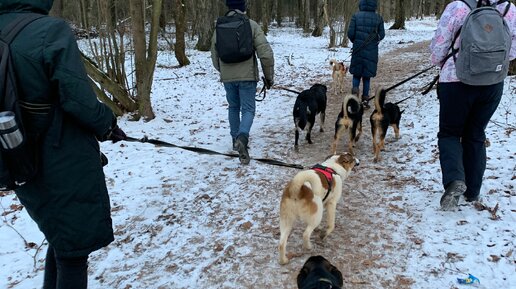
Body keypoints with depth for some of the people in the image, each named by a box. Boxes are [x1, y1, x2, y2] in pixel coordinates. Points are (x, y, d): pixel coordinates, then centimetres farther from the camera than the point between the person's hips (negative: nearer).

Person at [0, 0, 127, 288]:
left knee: (61, 240, 26)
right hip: (67, 168, -7)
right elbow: (79, 100, -20)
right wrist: (108, 125, -1)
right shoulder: (52, 31, -19)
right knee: (73, 252, 10)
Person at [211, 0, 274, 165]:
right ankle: (242, 137, -22)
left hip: (227, 77, 3)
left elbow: (214, 55, 13)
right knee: (248, 109, 2)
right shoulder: (251, 25, -7)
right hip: (247, 76, -3)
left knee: (233, 108, 21)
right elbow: (265, 53, -12)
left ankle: (236, 139, 27)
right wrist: (269, 76, 0)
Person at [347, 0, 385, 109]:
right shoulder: (378, 18, -2)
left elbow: (350, 33, -6)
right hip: (372, 51, 1)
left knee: (356, 73, 14)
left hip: (358, 50, -1)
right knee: (367, 75, 11)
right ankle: (365, 99, 12)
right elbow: (381, 35, -1)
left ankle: (355, 88, -14)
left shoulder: (356, 16, -5)